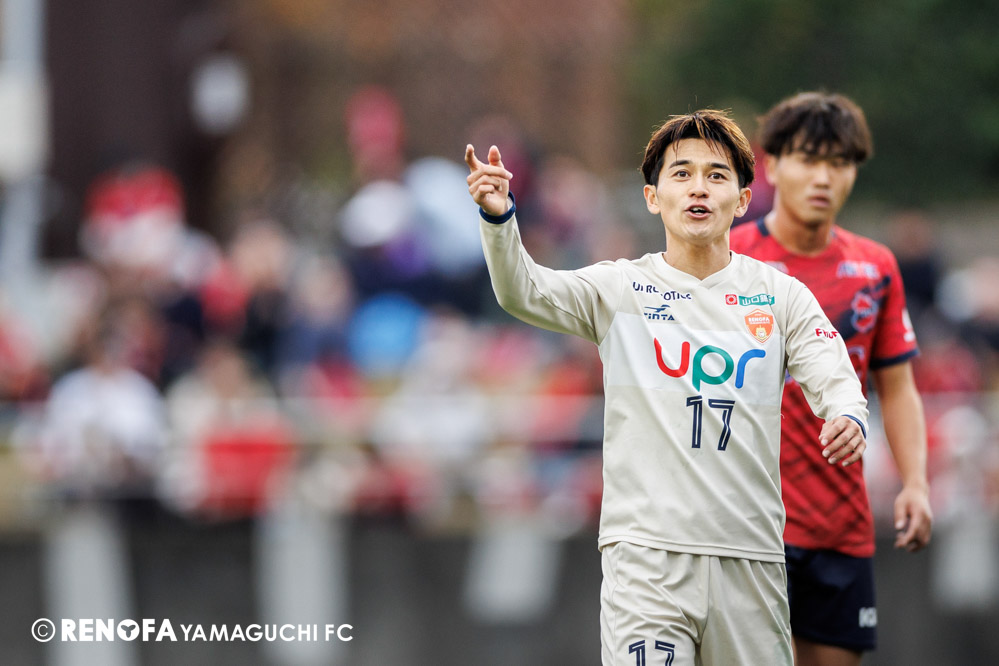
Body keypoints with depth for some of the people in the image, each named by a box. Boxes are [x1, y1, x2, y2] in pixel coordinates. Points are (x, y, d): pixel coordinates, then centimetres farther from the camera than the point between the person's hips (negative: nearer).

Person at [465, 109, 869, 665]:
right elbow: (524, 292, -10)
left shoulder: (782, 295, 8)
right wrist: (498, 216, -30)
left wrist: (848, 419, -25)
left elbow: (834, 379, 0)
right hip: (647, 554, -2)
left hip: (752, 558, 2)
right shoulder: (621, 289, 4)